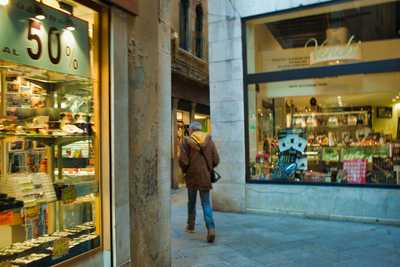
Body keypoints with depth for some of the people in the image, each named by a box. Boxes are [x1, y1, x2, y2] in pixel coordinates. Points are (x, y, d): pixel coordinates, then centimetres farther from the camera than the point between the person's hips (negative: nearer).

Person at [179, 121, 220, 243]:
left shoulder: (187, 141, -6)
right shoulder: (209, 140, 2)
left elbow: (183, 160, -14)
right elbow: (216, 160, 0)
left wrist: (185, 170, 6)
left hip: (192, 176, -1)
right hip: (205, 176, 1)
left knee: (191, 202, 18)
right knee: (206, 203, 4)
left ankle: (191, 226, 33)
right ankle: (211, 228, -13)